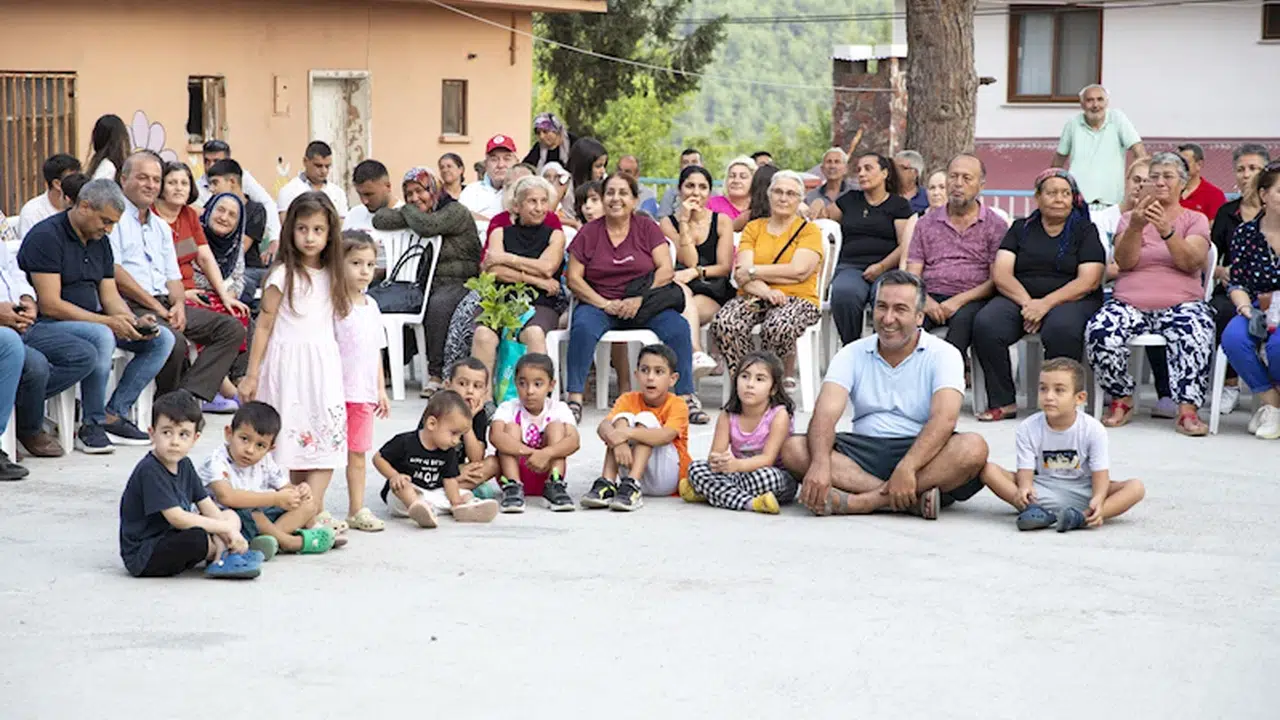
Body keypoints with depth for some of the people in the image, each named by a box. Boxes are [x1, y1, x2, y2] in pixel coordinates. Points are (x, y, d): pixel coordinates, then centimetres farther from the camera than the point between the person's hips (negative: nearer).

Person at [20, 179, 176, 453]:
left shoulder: (100, 242, 12)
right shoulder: (46, 237, -15)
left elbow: (110, 295, 12)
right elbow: (50, 305, -21)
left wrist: (135, 321, -10)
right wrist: (107, 321, -24)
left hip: (93, 322, 9)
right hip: (43, 327, -9)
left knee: (162, 338, -3)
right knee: (101, 337, -38)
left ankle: (115, 414, -7)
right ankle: (92, 425, -21)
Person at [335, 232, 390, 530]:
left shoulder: (371, 306, 12)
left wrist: (381, 389, 16)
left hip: (364, 392, 7)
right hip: (337, 391, -6)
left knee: (357, 452, 11)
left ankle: (357, 510, 18)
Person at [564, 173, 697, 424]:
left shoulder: (647, 228, 8)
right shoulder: (589, 232, 7)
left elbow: (666, 270, -1)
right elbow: (574, 278, 1)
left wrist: (640, 298, -15)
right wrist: (605, 304, -12)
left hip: (644, 304, 1)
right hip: (599, 303, -1)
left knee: (678, 328, -26)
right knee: (583, 327, -34)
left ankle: (686, 398, -18)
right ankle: (575, 399, -30)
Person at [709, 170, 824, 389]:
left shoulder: (809, 230, 9)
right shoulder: (753, 227, 17)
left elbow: (799, 271, -9)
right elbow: (741, 271, 2)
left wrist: (753, 271, -5)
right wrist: (764, 291, -18)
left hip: (797, 299, -3)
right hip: (754, 297, 3)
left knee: (778, 327, -38)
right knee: (723, 323, -30)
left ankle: (784, 380, -14)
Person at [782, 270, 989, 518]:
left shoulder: (942, 355, 0)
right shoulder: (852, 354, 8)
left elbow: (943, 420, -17)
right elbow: (826, 413, -7)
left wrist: (906, 468, -34)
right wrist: (820, 462, -29)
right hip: (864, 452, 2)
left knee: (973, 448, -33)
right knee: (792, 449, -23)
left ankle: (859, 501, -35)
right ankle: (912, 500, -31)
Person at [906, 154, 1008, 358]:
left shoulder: (996, 225, 10)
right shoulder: (927, 223, 19)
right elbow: (912, 274, 12)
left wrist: (959, 300, -14)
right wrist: (924, 300, -11)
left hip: (972, 300, -2)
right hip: (932, 298, 2)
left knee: (963, 318, -37)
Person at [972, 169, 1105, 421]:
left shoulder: (1085, 231, 10)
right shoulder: (1021, 228, 17)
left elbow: (1088, 281, -3)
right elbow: (1000, 273, 5)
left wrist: (1046, 303, -17)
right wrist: (1027, 302, -15)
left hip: (1070, 301, -2)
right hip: (1019, 297, 3)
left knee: (1061, 328, -38)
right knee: (985, 324, -29)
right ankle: (1003, 402, -20)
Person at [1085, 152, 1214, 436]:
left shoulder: (1195, 220, 14)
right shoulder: (1129, 218, 18)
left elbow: (1190, 262, -6)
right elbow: (1124, 262, -1)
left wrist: (1166, 230, -22)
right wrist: (1135, 227, -18)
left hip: (1181, 303, -1)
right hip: (1130, 302, 1)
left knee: (1195, 334, -36)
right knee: (1100, 333, -30)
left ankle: (1187, 410, -29)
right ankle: (1122, 401, -10)